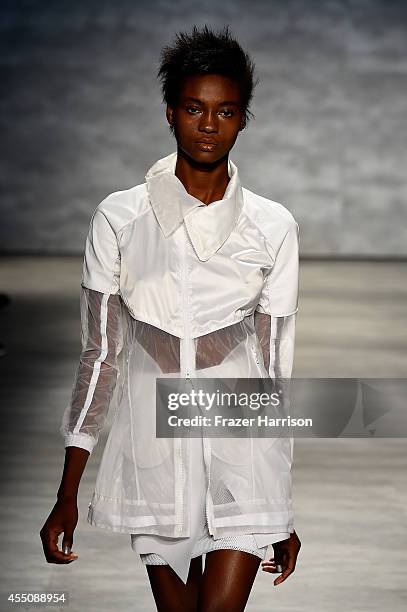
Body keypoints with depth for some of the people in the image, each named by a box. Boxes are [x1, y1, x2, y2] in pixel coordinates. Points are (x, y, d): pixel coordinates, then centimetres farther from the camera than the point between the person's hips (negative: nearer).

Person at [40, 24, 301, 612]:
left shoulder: (273, 227, 1)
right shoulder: (120, 217, 0)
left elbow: (277, 366, 6)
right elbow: (100, 354, 3)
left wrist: (284, 511, 7)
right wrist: (67, 496, 1)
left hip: (243, 452, 0)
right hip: (152, 449, 1)